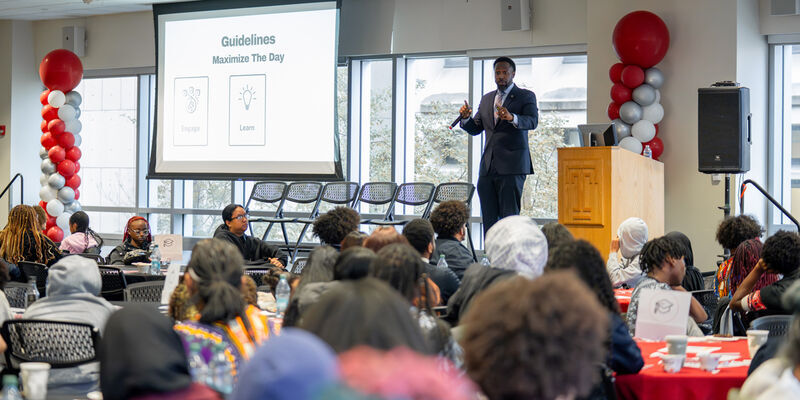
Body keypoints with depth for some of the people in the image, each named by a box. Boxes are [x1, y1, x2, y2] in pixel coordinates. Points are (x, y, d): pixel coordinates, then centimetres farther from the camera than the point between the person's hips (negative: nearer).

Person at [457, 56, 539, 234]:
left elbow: (532, 121, -15)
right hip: (488, 166, 6)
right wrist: (466, 118, -3)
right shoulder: (486, 99, 20)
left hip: (512, 166, -6)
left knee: (509, 216, -10)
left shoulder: (526, 96, 3)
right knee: (489, 218, 4)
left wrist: (512, 118, -35)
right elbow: (475, 129, 19)